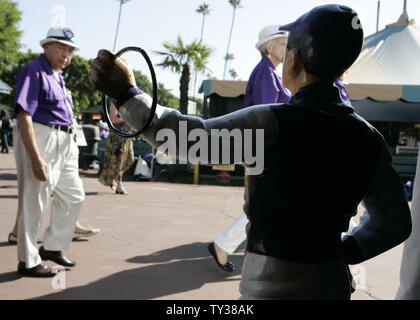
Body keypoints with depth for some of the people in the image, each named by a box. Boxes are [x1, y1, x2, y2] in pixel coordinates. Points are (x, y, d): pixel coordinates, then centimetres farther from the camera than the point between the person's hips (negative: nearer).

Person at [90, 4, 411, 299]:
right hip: (333, 284, 5)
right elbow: (395, 222, 4)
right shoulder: (367, 137, -3)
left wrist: (126, 92, -13)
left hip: (272, 285, -5)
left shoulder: (272, 124, -19)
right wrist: (345, 252, 11)